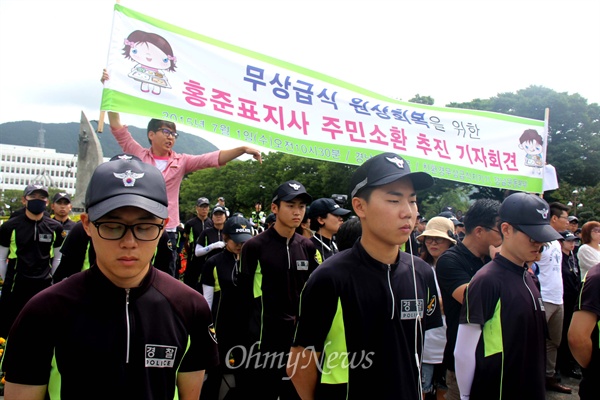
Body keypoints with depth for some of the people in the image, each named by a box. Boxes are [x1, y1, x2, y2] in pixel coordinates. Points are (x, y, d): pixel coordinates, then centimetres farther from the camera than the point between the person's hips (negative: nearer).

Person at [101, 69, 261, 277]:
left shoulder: (181, 162, 7)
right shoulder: (138, 155, 6)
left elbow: (213, 158, -3)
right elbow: (118, 128, 3)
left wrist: (242, 149, -15)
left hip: (167, 232, 1)